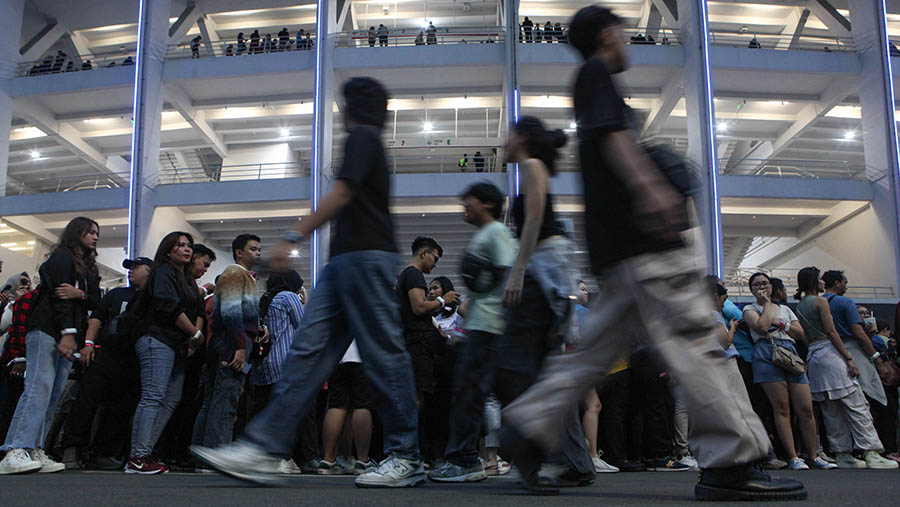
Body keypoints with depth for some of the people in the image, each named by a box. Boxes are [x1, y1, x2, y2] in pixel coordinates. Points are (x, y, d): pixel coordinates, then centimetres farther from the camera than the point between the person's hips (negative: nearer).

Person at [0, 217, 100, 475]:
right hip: (47, 331, -8)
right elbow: (58, 297, -9)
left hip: (68, 337, 8)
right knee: (39, 387, -18)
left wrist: (79, 294, -7)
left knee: (53, 395, -2)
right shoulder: (61, 258, 3)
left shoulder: (89, 268, 26)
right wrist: (67, 332, -17)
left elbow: (96, 301, 15)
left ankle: (35, 452, -5)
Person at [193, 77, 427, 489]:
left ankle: (406, 458, -1)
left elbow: (341, 193, -13)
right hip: (345, 259, 10)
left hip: (364, 255, -10)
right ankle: (262, 448, -4)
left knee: (383, 354, -8)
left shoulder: (362, 136, -1)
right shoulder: (369, 143, 28)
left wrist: (293, 237, -16)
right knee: (309, 350, 0)